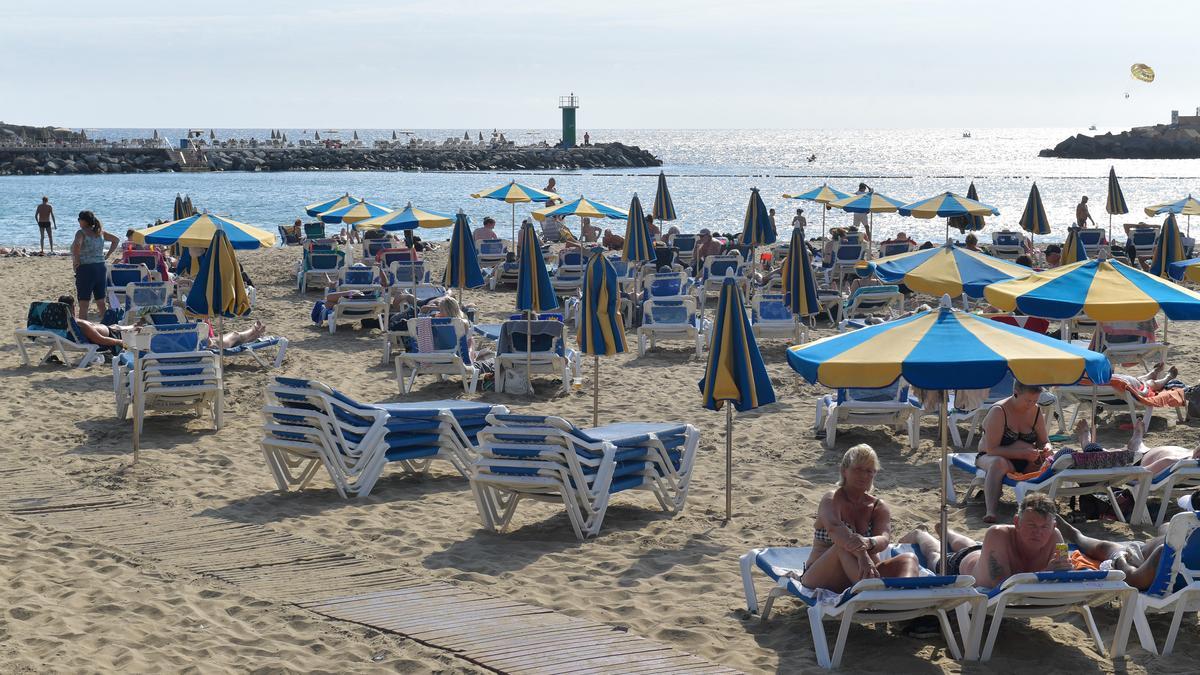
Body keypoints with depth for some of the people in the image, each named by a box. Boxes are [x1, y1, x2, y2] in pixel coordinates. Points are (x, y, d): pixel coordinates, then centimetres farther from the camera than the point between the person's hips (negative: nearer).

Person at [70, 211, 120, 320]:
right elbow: (116, 240, 19)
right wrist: (107, 256, 15)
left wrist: (76, 260, -17)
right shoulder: (99, 232, 9)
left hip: (85, 268, -6)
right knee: (101, 302, 14)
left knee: (83, 304, -3)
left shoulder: (81, 232, -10)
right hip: (101, 268, 6)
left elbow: (77, 244, -30)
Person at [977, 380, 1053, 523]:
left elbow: (1044, 441, 10)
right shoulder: (999, 411, -17)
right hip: (989, 457, -5)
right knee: (998, 463, -40)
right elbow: (991, 449, -23)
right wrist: (1023, 453, -33)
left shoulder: (1036, 411, 2)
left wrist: (1046, 449, -16)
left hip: (1024, 463, 5)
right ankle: (990, 511, -54)